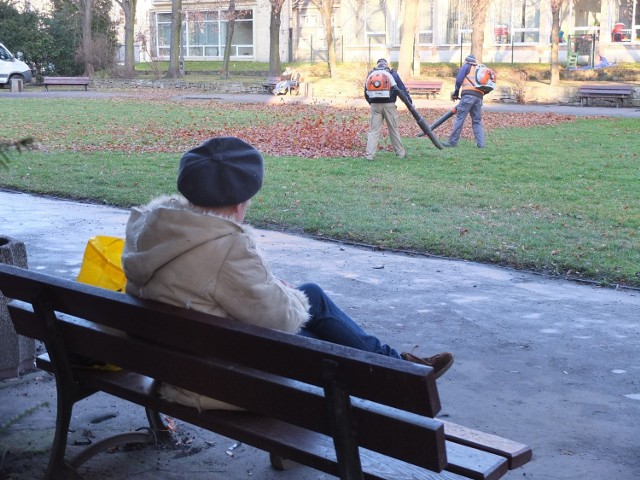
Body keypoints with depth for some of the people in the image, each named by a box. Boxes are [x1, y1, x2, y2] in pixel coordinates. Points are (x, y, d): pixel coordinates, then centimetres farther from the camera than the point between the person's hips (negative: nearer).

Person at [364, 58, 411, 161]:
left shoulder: (371, 74, 9)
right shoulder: (393, 74, 4)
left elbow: (366, 92, 11)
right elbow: (402, 89, 2)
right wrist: (410, 102, 7)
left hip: (375, 105, 1)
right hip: (389, 105, -1)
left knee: (373, 130, 2)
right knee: (394, 129, 9)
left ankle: (369, 154, -5)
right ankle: (400, 153, 17)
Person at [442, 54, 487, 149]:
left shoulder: (467, 66, 12)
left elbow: (459, 80, -1)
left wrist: (456, 93, 11)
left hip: (468, 95, -6)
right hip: (479, 97, 6)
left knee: (459, 118, -5)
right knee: (477, 121, 11)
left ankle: (453, 142, -6)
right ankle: (481, 143, 1)